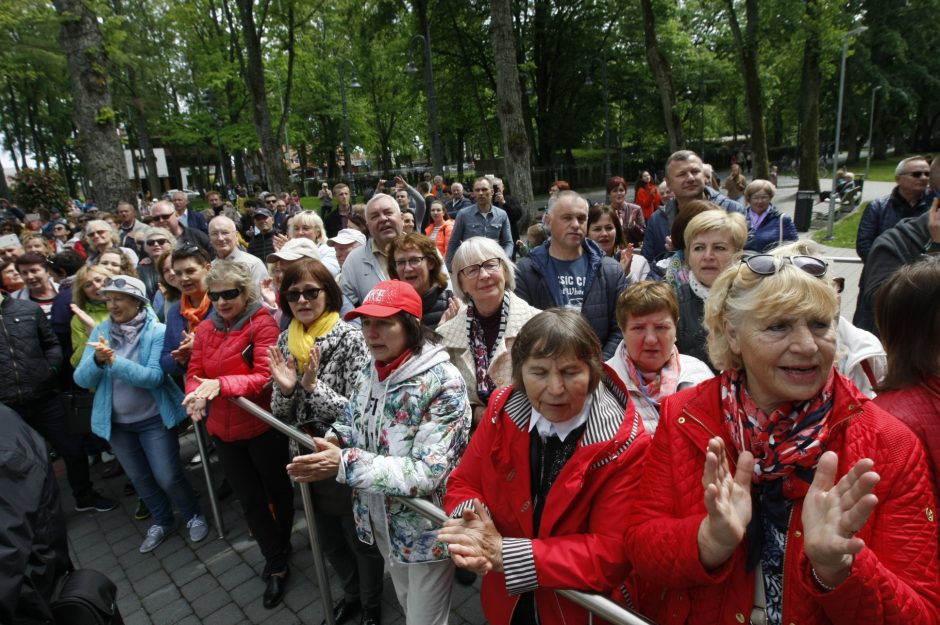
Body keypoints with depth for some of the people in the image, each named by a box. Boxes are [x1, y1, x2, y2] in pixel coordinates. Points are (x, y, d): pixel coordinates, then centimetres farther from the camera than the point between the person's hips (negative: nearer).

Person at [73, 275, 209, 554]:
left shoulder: (158, 332, -15)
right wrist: (97, 359, -29)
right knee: (139, 478, 18)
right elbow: (82, 380, -10)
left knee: (168, 477, -1)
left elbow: (154, 376, -25)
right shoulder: (101, 331, -5)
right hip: (116, 422, 4)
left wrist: (114, 360, -35)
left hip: (154, 419, -4)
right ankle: (161, 521, 40)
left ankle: (194, 516, 26)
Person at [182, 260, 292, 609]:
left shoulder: (262, 323, -16)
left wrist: (221, 385, -36)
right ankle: (277, 565, 33)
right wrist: (195, 395, -20)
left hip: (262, 427, -5)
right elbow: (194, 373, 2)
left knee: (276, 489, 17)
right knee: (249, 499, 15)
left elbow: (265, 377, -24)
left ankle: (281, 547, 45)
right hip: (224, 430, 6)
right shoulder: (205, 330, 3)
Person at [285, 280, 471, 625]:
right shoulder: (370, 372, -3)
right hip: (382, 520, 7)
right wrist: (332, 446, -14)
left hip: (426, 527, -6)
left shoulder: (443, 382, -26)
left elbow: (428, 472, -30)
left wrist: (345, 465, -33)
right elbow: (351, 423, 10)